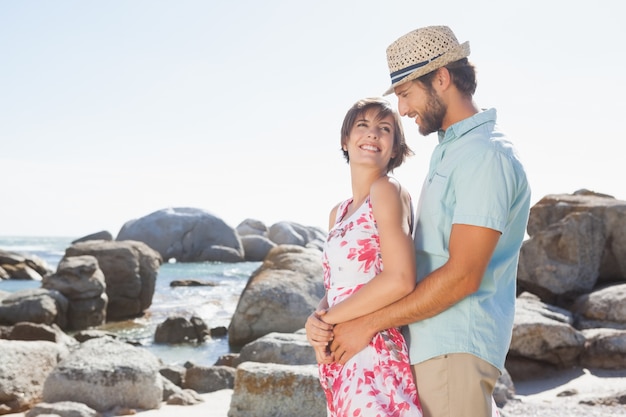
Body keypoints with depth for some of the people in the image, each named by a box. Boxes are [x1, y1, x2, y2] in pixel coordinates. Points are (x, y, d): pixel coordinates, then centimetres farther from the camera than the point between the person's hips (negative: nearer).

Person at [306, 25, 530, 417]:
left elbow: (463, 275, -21)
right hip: (429, 343, 9)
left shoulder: (486, 156, -14)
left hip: (455, 348, -9)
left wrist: (368, 324, -14)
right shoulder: (448, 151, 17)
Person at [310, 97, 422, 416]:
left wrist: (327, 319, -12)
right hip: (339, 360, 7)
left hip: (373, 357, -7)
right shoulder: (339, 213, 14)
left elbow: (400, 280, -21)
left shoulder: (387, 191, -10)